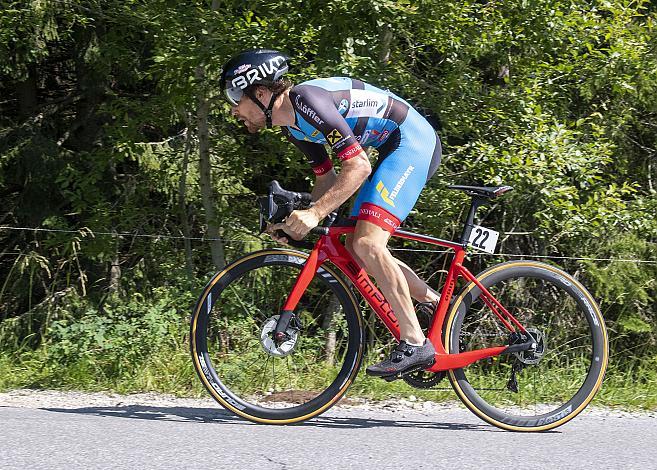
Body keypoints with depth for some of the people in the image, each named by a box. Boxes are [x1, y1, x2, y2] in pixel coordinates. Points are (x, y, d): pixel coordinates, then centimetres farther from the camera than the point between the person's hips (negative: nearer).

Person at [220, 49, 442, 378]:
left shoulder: (307, 100, -23)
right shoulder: (292, 126, 8)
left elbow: (358, 167, -27)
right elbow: (327, 179, 16)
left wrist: (314, 214, -31)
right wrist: (297, 220, 3)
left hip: (413, 141, -10)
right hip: (394, 151, 10)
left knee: (367, 242, -21)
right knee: (354, 246, 8)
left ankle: (415, 344, -17)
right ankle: (437, 304, 18)